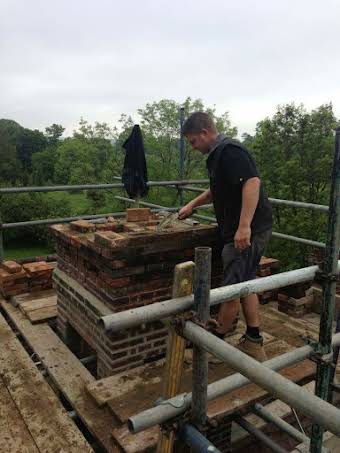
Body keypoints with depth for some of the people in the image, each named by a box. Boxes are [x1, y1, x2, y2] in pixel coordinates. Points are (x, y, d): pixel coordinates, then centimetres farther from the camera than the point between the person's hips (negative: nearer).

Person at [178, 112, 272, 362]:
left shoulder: (230, 151, -15)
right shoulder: (219, 154, 18)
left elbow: (252, 182, -28)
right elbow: (217, 190, 33)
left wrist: (244, 226, -33)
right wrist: (192, 204, 28)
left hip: (248, 232, -11)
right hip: (254, 231, 11)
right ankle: (254, 344, 27)